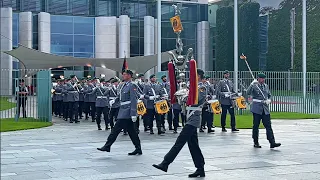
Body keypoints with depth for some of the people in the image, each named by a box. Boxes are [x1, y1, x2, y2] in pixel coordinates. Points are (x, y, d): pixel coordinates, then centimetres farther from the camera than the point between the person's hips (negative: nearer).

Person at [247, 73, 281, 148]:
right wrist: (252, 84, -31)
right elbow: (248, 93, -21)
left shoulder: (266, 86, 13)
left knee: (268, 126, -3)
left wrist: (269, 100, 2)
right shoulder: (254, 86, -4)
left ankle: (272, 143, -7)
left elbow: (269, 95, 23)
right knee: (256, 126, 4)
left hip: (265, 109, 4)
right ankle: (256, 143, 15)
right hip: (257, 109, -4)